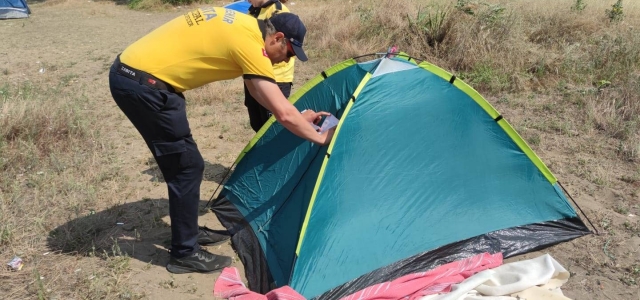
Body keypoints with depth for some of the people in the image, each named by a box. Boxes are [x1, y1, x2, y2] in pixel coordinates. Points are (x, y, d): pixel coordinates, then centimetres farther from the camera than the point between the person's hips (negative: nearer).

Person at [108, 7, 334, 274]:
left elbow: (257, 89, 26)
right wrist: (320, 138, 0)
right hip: (144, 84, -10)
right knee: (187, 165, -1)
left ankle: (187, 232, 34)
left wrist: (299, 118, 27)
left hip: (127, 73, 10)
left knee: (179, 162, 19)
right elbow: (283, 113, -15)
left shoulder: (242, 25, 15)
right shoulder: (250, 43, -14)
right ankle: (185, 254, 12)